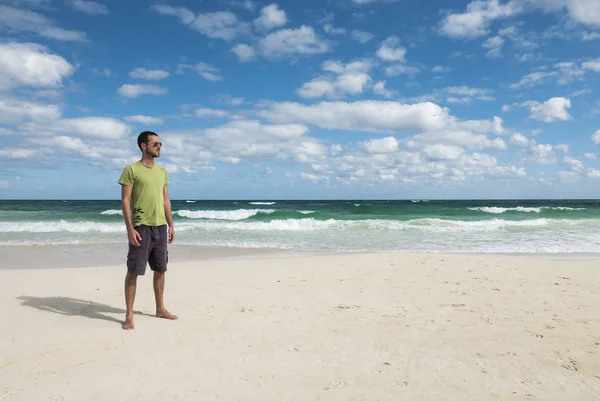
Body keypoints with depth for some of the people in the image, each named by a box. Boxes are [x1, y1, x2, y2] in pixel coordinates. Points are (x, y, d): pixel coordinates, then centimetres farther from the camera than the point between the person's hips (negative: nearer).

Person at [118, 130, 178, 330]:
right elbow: (125, 201, -9)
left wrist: (170, 225, 11)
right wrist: (130, 228, -16)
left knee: (160, 269, 13)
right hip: (141, 227, -6)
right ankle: (129, 315, 6)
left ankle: (160, 308, 25)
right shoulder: (131, 169, -5)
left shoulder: (162, 171, 13)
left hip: (160, 227, 6)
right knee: (133, 271, -2)